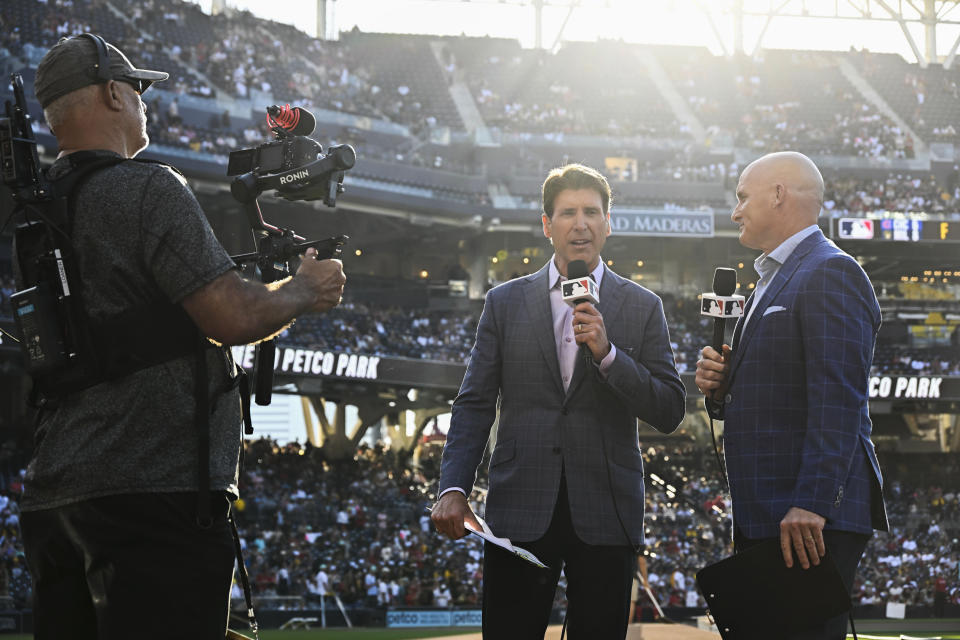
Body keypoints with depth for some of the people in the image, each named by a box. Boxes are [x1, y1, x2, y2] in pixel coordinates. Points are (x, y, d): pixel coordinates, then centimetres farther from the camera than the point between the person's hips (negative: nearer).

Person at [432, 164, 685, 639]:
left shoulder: (642, 308, 8)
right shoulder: (505, 303, 10)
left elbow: (669, 413, 2)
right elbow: (475, 405, 6)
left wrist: (607, 353, -12)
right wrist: (453, 488, -8)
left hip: (605, 514, 0)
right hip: (520, 510, 0)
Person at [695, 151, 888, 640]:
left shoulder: (831, 274, -10)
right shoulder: (771, 283, 23)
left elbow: (838, 402, -19)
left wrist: (811, 506, -27)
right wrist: (720, 389, 5)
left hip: (811, 521, -10)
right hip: (763, 517, 10)